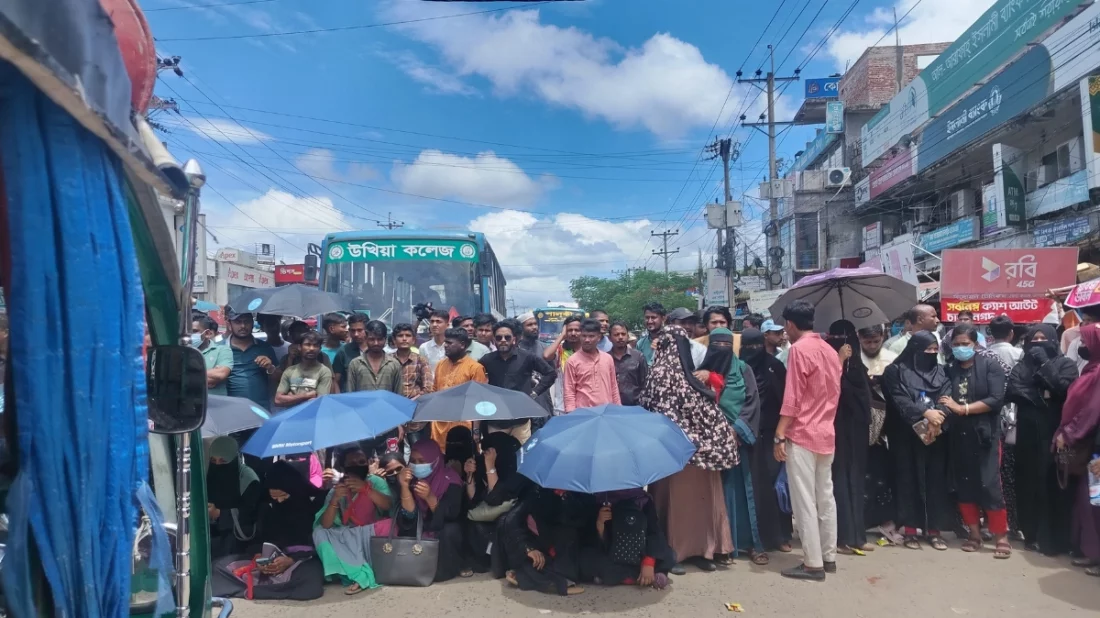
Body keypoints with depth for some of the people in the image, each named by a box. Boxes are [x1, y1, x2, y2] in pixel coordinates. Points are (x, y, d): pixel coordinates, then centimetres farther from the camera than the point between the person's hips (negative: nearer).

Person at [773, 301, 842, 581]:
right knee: (825, 497, 13)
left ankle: (813, 563, 0)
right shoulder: (830, 351, 12)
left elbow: (792, 398, -17)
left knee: (805, 501, -3)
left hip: (802, 435, -8)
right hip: (826, 434, 8)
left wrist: (779, 435, -16)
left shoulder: (799, 349, -13)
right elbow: (834, 394, 17)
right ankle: (829, 556, 21)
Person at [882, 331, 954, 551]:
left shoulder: (940, 371, 12)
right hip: (906, 436, -3)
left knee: (936, 481, 3)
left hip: (935, 435, 4)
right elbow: (900, 401, -10)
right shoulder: (896, 371, 0)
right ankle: (910, 529, 8)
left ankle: (934, 530, 12)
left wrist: (936, 420, -19)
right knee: (909, 480, 1)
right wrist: (925, 413, -23)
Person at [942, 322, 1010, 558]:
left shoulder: (990, 365, -3)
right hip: (957, 435, 4)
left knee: (989, 485, -6)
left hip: (984, 433, -4)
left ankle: (1001, 537, 6)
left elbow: (996, 399, -13)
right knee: (963, 485, 8)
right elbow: (943, 399, 8)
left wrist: (962, 409, -14)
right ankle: (974, 534, 20)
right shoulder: (949, 369, 7)